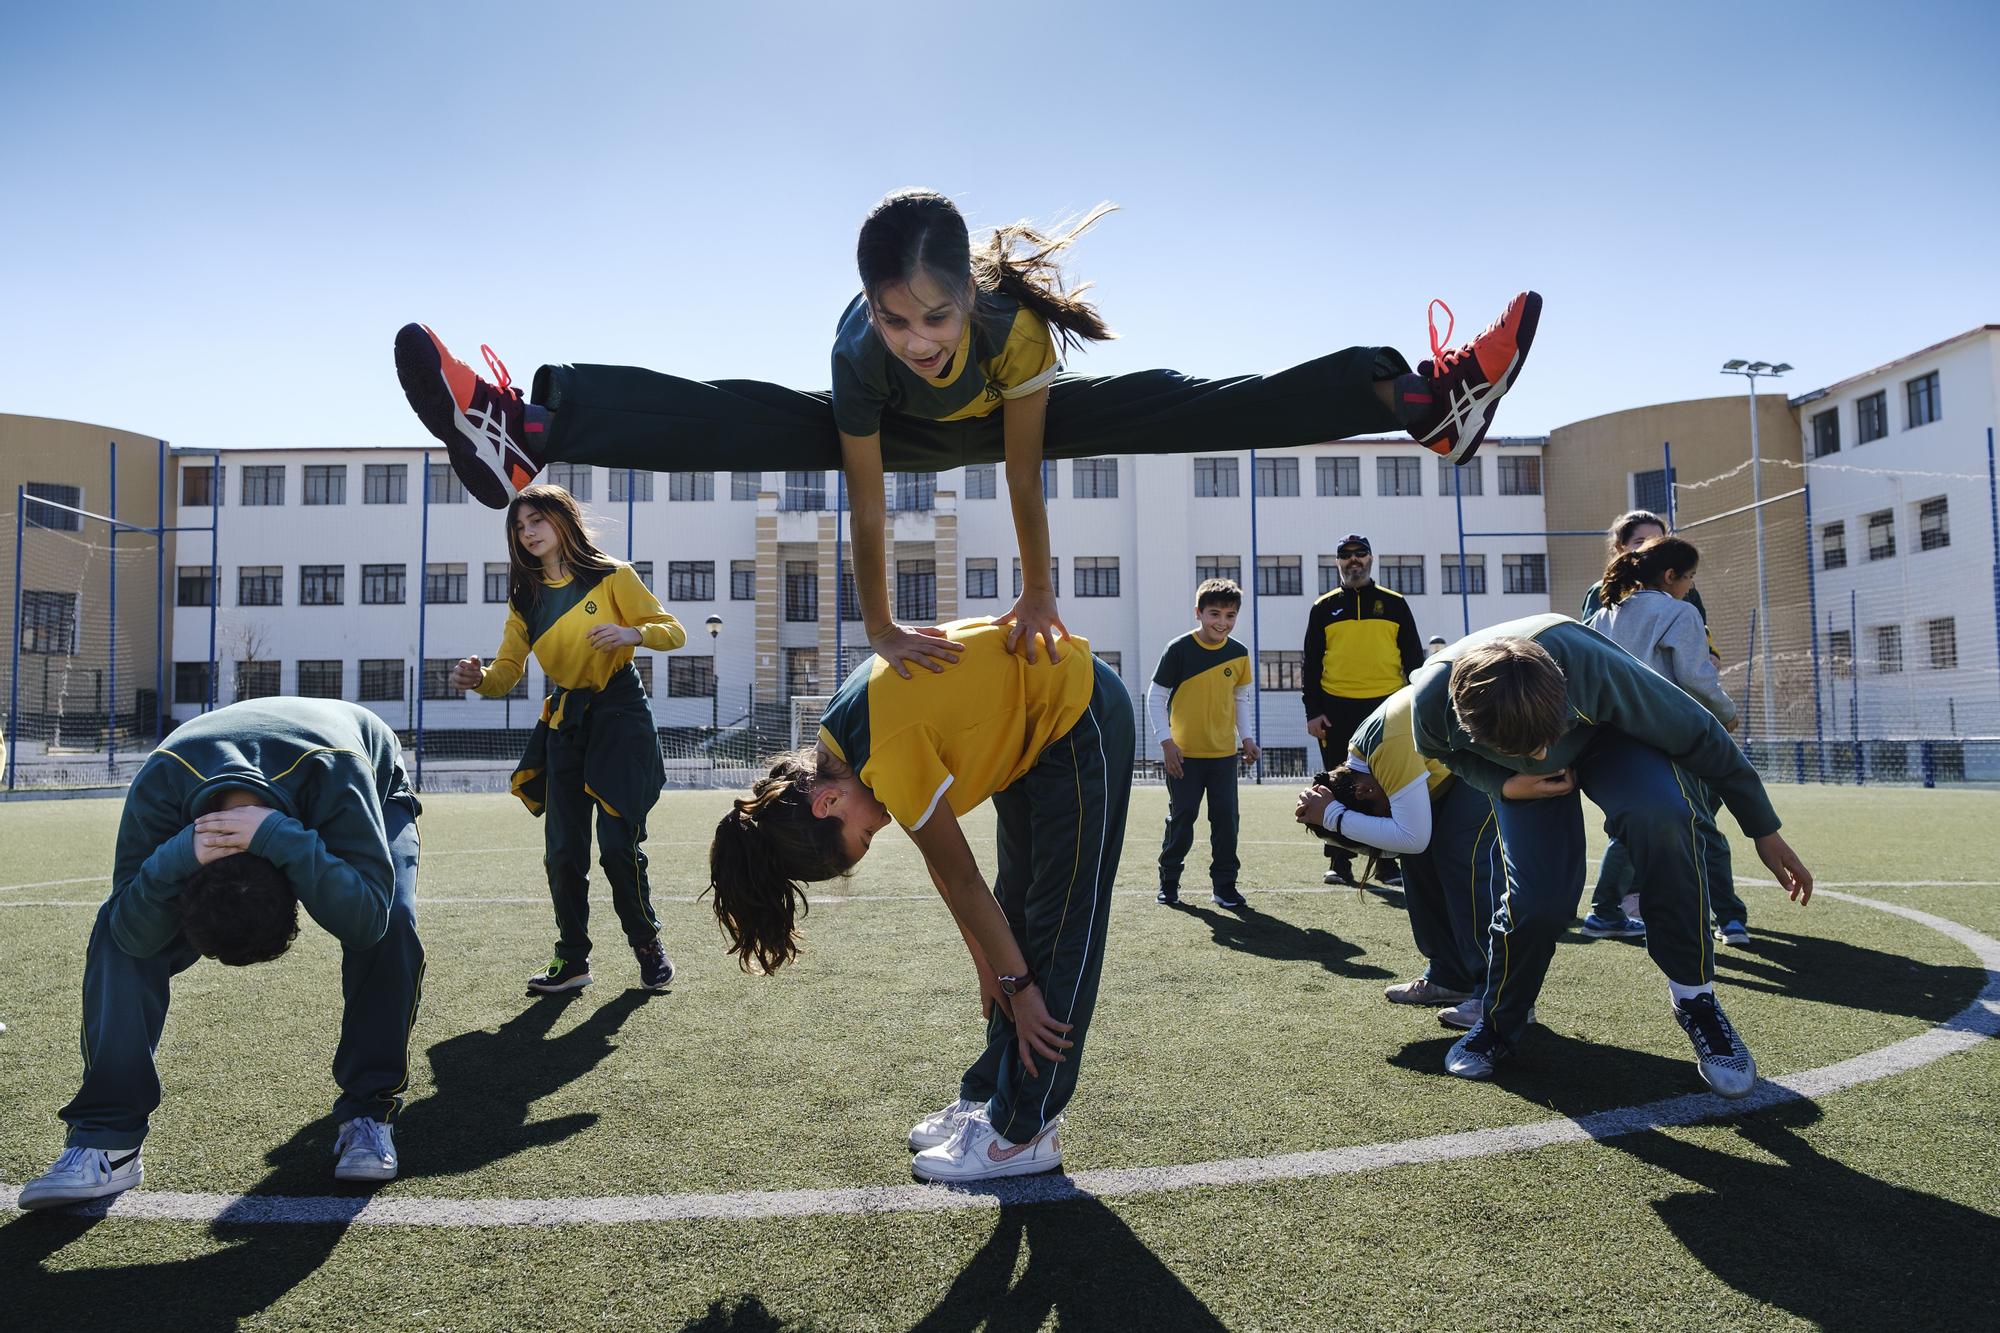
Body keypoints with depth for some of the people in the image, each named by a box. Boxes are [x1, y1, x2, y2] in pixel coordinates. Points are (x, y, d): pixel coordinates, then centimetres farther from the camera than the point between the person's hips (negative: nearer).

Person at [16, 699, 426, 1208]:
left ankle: (368, 1114, -13)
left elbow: (367, 920, -49)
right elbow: (134, 935, -32)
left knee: (389, 925, -31)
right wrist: (181, 856, -51)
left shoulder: (336, 775, -47)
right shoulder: (160, 785, -38)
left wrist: (281, 839, -60)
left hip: (373, 793, -2)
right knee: (119, 930, -19)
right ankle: (107, 1139, -12)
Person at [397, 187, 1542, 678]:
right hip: (890, 435, 1)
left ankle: (1428, 399, -11)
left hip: (998, 422, 0)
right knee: (728, 418, -23)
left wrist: (1039, 591, -24)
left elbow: (1026, 471, -31)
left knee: (1174, 406, -14)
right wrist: (882, 629, -26)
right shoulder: (859, 351, -36)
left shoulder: (1015, 319, -39)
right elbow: (866, 504, -31)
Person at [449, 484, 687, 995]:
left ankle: (648, 946, 13)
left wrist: (633, 633, -25)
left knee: (618, 844, -8)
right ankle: (572, 959, 18)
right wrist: (478, 678, -20)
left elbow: (673, 631, -5)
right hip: (563, 723, 5)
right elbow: (507, 671, 2)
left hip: (618, 715, -5)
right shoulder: (526, 597, 8)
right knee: (562, 851, 3)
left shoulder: (611, 577, -5)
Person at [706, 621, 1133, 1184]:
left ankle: (1024, 1131, 0)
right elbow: (940, 866, 4)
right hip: (1032, 725, 9)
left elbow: (963, 882, -19)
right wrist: (988, 964, 6)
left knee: (1058, 928, -6)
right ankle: (988, 1095, 20)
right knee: (1018, 908, 11)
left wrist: (1018, 982, -8)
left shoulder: (887, 756, -29)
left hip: (1080, 718, -9)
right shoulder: (843, 743, -1)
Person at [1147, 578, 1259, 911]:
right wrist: (1166, 742, -11)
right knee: (1181, 818, 4)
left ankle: (1224, 884, 13)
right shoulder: (1180, 649, -11)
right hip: (1184, 753, -3)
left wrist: (1246, 736, 5)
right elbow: (1155, 697, -7)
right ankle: (1169, 880, 21)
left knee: (1226, 818, 2)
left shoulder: (1239, 653, 2)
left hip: (1224, 753, 3)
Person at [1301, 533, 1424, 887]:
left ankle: (1387, 861, 12)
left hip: (1387, 706, 0)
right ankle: (1339, 861, 12)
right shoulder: (1323, 608, 9)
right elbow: (1312, 664, 7)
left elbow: (1414, 658, 10)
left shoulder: (1394, 604, 9)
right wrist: (1313, 712, -1)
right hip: (1337, 709, 0)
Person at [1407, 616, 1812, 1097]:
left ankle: (1695, 996, -13)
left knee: (1661, 814, -34)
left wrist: (1764, 829, -14)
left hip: (1608, 733, -1)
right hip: (1521, 777, 1)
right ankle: (1501, 1020, 14)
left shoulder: (1593, 665, -42)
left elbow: (1697, 732, -24)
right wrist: (1505, 786, -26)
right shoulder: (1432, 703, -36)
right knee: (1539, 896, -19)